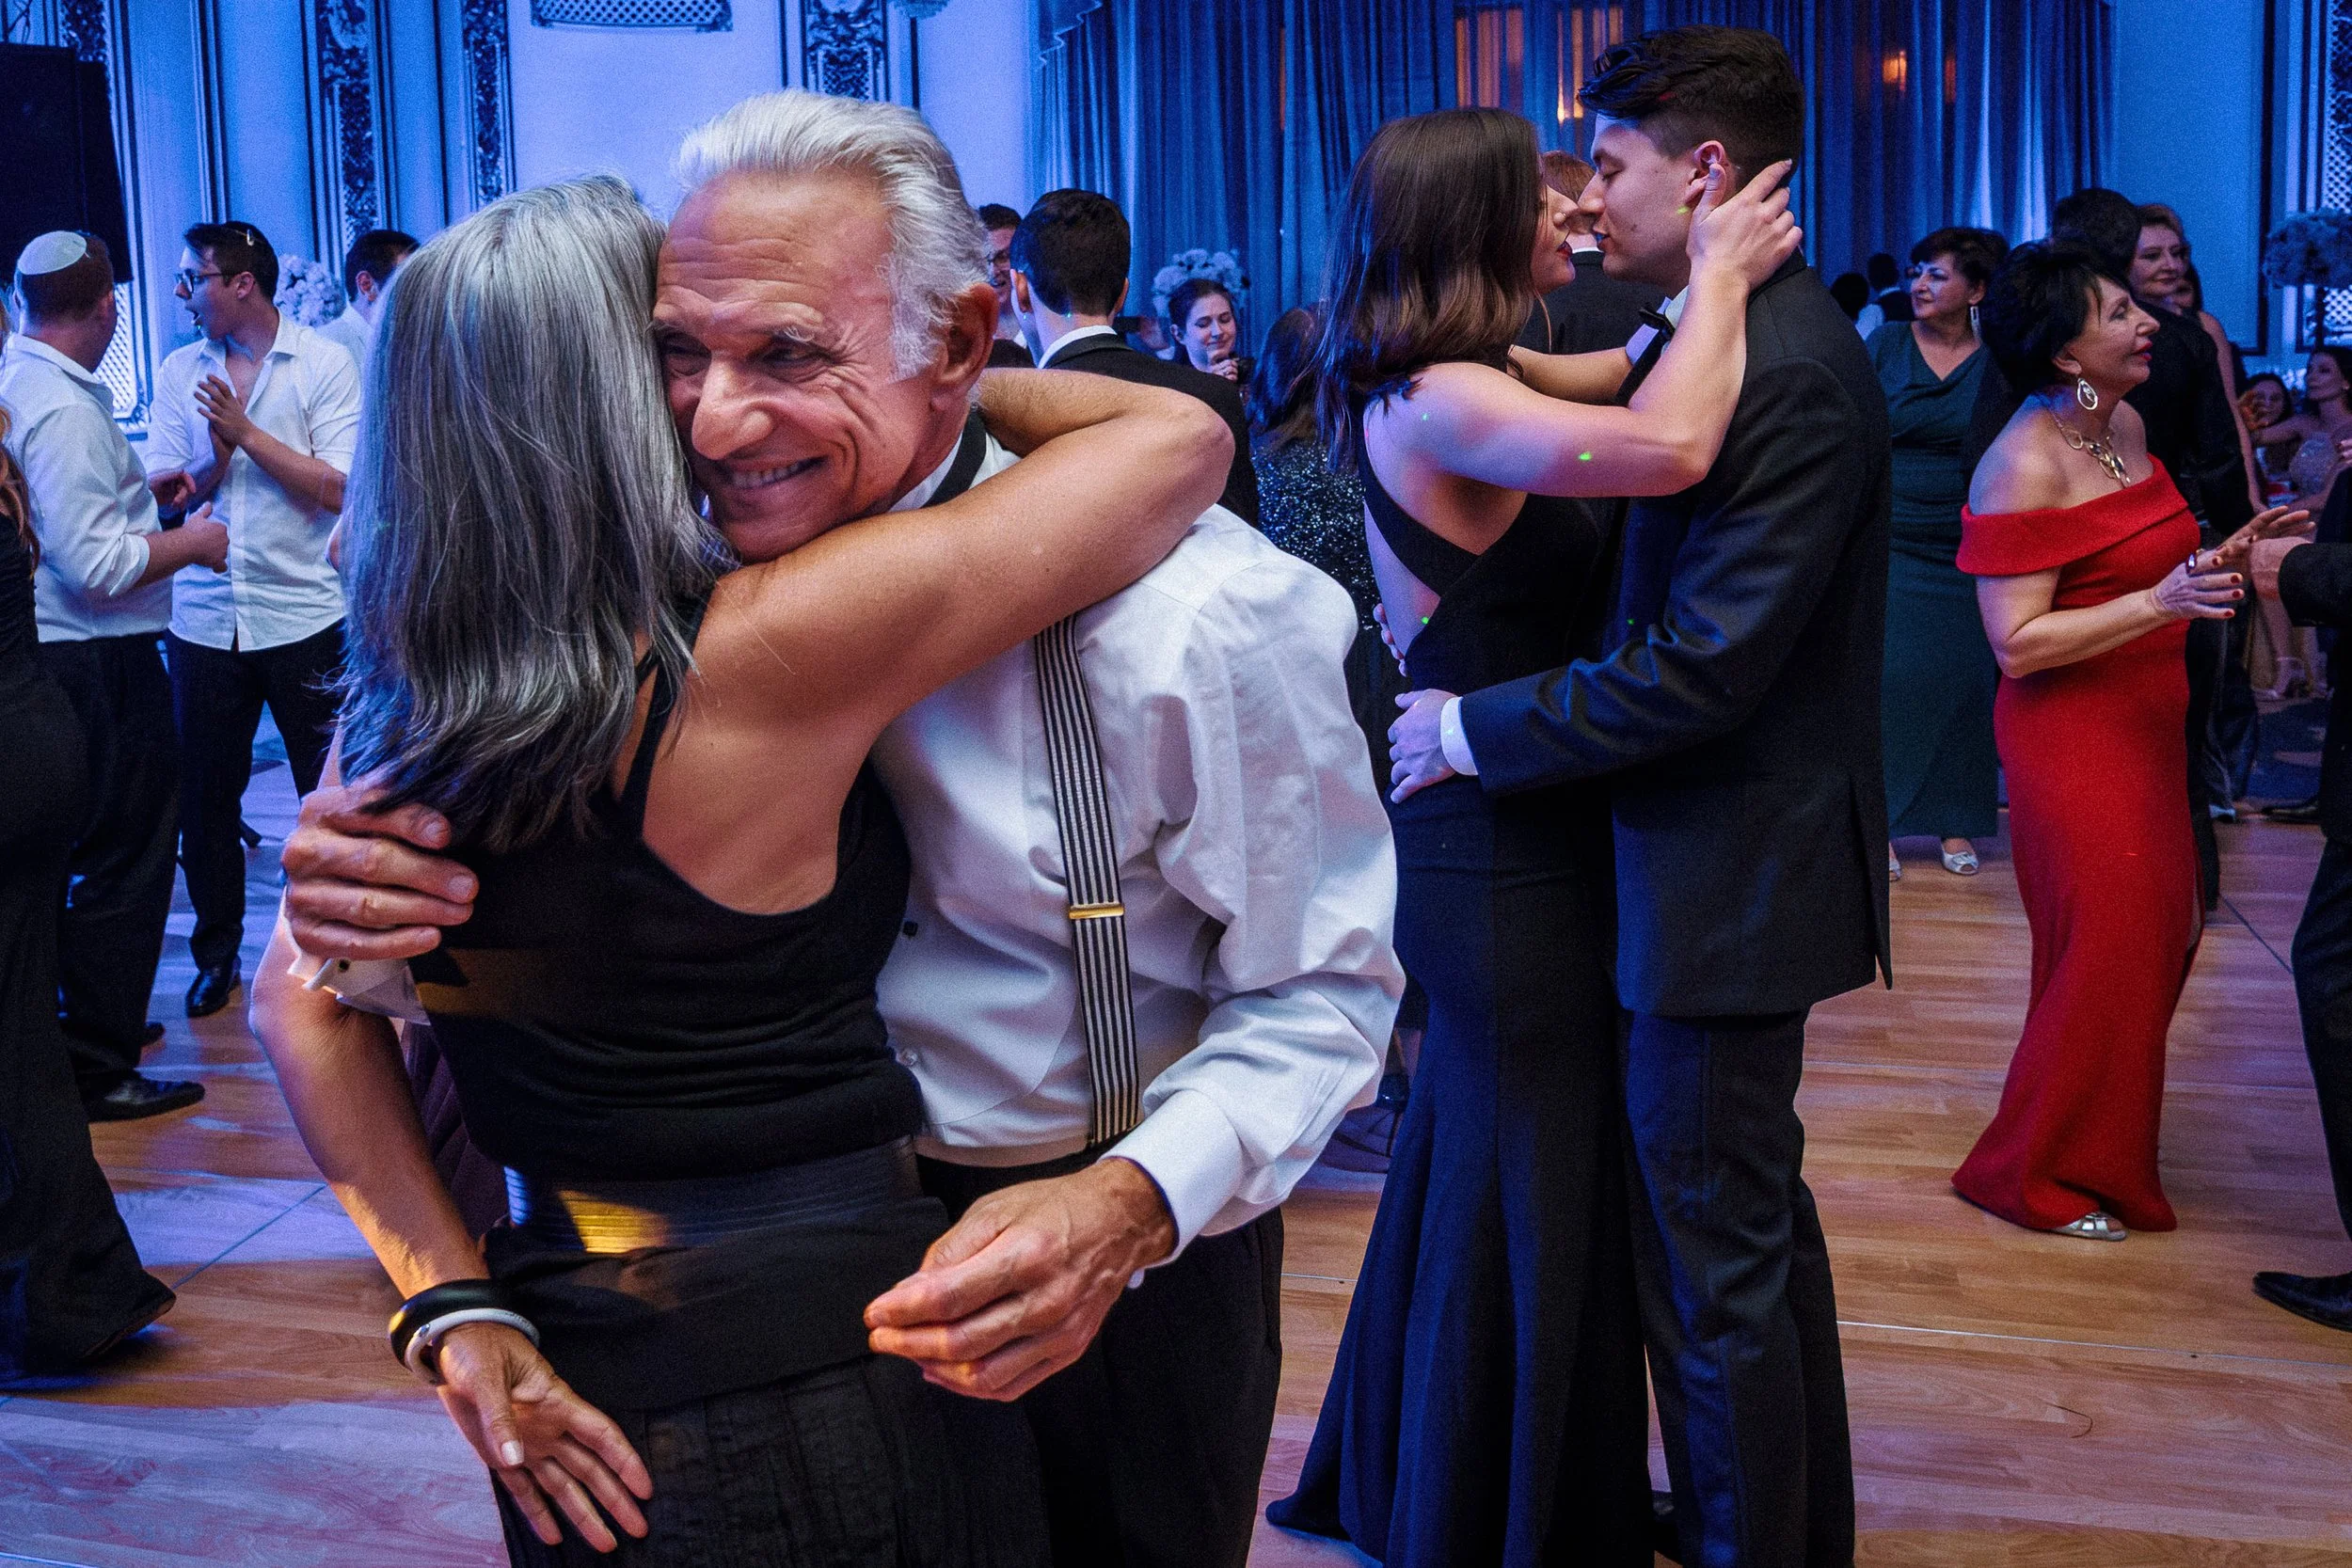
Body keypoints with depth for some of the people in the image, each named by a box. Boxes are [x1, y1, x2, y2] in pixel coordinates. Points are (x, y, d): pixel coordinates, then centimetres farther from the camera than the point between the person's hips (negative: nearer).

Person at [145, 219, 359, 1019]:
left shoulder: (325, 365, -3)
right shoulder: (178, 371, 9)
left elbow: (337, 488, -11)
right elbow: (163, 494, 4)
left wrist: (247, 430, -15)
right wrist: (217, 455, -15)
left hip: (303, 614, -3)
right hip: (204, 615, 4)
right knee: (205, 794, 8)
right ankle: (216, 950, 24)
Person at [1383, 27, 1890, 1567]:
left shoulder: (1786, 372, -23)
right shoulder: (1746, 339, 9)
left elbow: (1702, 668, -26)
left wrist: (1475, 728, -17)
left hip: (1730, 878, -11)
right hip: (1743, 854, 11)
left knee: (1715, 1262, 4)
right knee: (1758, 1214, 24)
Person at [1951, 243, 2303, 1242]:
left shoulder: (2126, 426, 7)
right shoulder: (2023, 466, -20)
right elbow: (2017, 643, -23)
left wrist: (2226, 555, 4)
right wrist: (2161, 602, -28)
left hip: (2143, 725, 9)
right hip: (2073, 736, -9)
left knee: (2161, 933, 15)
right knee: (2109, 947, -2)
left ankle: (2103, 1139, 34)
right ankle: (2039, 1176, 14)